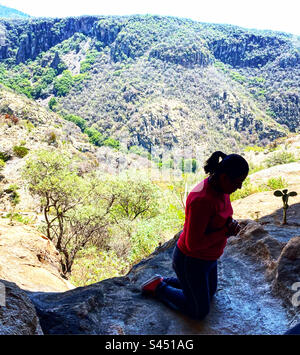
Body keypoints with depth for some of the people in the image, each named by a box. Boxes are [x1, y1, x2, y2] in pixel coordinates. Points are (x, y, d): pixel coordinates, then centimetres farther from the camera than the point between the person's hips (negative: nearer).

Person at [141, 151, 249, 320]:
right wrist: (225, 232, -23)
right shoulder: (202, 200, -36)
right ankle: (158, 288, 21)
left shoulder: (219, 187, -6)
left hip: (207, 256, 9)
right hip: (191, 262, -9)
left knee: (210, 292, 32)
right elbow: (193, 243, -32)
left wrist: (231, 223, -12)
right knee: (200, 312, 12)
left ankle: (165, 281, 34)